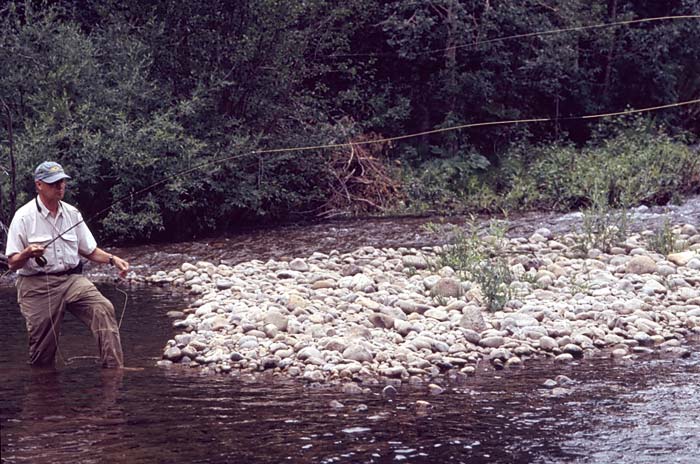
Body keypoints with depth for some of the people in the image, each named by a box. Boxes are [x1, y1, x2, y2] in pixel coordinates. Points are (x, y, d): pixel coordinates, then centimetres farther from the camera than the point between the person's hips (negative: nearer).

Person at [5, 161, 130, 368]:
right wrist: (28, 253, -26)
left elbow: (90, 250, 17)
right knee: (42, 351, -3)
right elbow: (12, 263, -4)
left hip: (72, 279, 3)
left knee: (103, 309, -23)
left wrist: (113, 259, -1)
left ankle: (114, 367, -25)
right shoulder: (24, 217, -4)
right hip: (37, 286, -3)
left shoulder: (72, 213, 10)